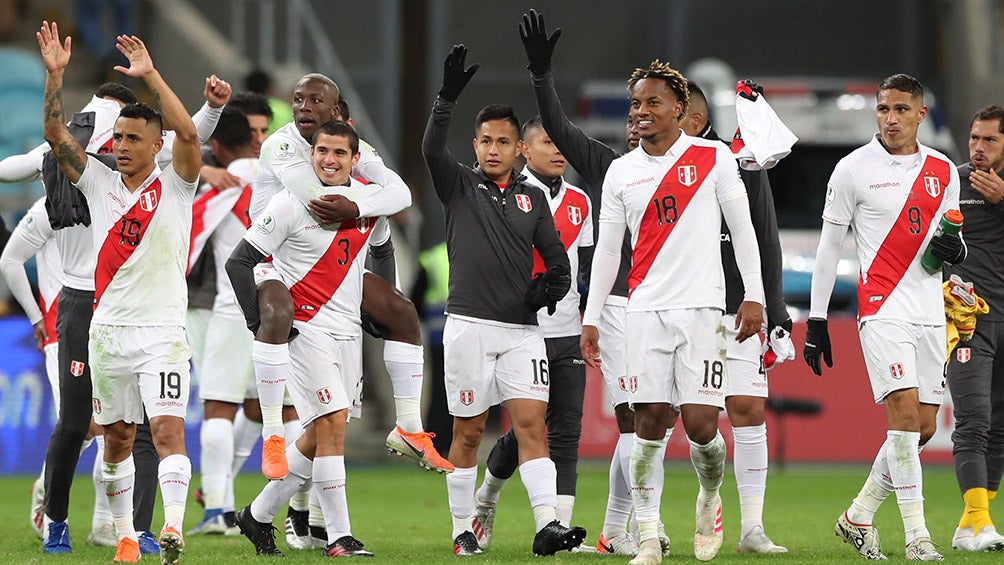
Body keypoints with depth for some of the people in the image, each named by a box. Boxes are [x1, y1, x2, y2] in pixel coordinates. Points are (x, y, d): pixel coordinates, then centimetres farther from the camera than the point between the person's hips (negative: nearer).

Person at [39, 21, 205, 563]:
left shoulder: (174, 185, -2)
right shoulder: (99, 182, 8)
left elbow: (188, 135, -20)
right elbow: (55, 134, 0)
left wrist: (150, 75, -24)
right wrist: (55, 74, -12)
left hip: (162, 331, -4)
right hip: (108, 330, 4)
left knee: (168, 430, -17)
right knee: (116, 438, 10)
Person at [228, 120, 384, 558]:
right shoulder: (291, 203, -11)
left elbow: (381, 247, 27)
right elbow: (239, 262, -9)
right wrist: (261, 322, -14)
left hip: (349, 331, 6)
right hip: (307, 329, -6)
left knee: (321, 435, 9)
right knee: (333, 423, -15)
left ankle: (258, 515, 25)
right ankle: (339, 538, -13)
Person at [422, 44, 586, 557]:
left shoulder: (532, 199, 13)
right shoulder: (459, 187, 5)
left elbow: (557, 259, 16)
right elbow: (432, 149, -15)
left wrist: (551, 287, -6)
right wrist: (448, 97, -27)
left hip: (522, 329, 2)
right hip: (469, 325, -2)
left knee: (531, 423, -9)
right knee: (467, 432, 3)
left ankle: (547, 525, -17)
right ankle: (462, 530, 12)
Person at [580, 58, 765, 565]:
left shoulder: (713, 158, 3)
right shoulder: (621, 172, 10)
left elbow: (742, 228, 6)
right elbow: (607, 248, 14)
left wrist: (753, 296, 0)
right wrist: (591, 318, 10)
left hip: (701, 308, -2)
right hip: (646, 310, 2)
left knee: (700, 424, -9)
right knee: (649, 422, -5)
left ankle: (710, 499, 21)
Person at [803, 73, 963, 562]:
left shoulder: (942, 171, 10)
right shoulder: (854, 168, -2)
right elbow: (829, 246, 2)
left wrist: (956, 249, -4)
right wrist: (816, 320, 0)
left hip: (931, 313, 5)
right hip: (882, 308, -5)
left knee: (924, 426, 5)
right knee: (905, 412, -17)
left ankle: (858, 517, 21)